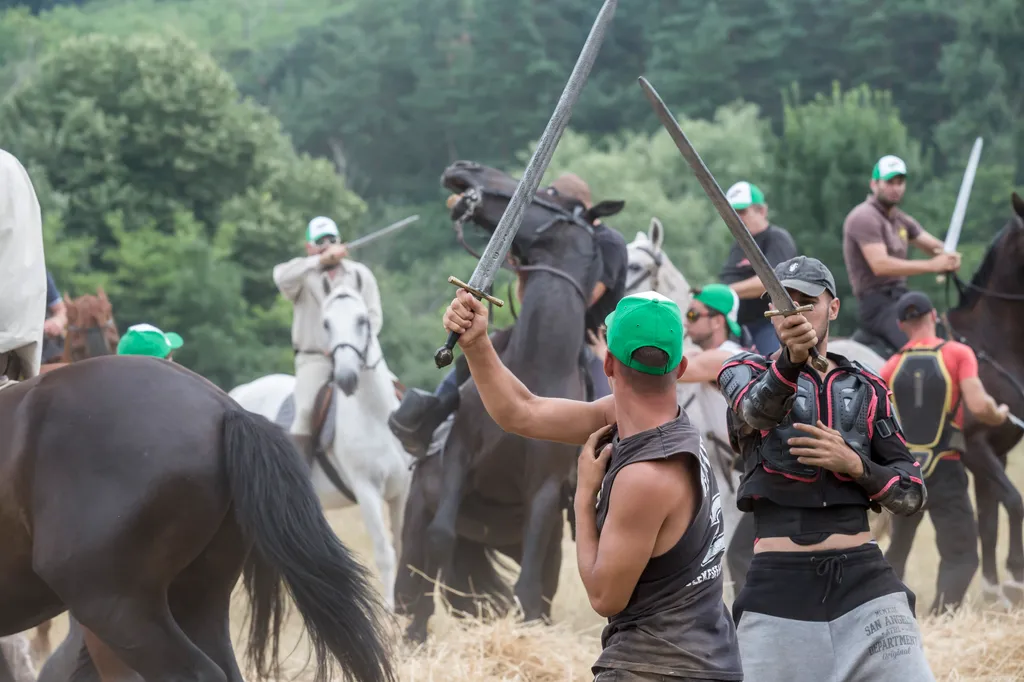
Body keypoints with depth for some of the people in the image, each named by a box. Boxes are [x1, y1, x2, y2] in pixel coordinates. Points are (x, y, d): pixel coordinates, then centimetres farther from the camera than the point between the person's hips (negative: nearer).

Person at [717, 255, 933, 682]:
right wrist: (791, 359, -38)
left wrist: (854, 464, -9)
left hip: (864, 580, 1)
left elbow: (913, 494, 11)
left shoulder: (867, 389, 14)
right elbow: (755, 410, -17)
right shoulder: (745, 373, 8)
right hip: (777, 586, -1)